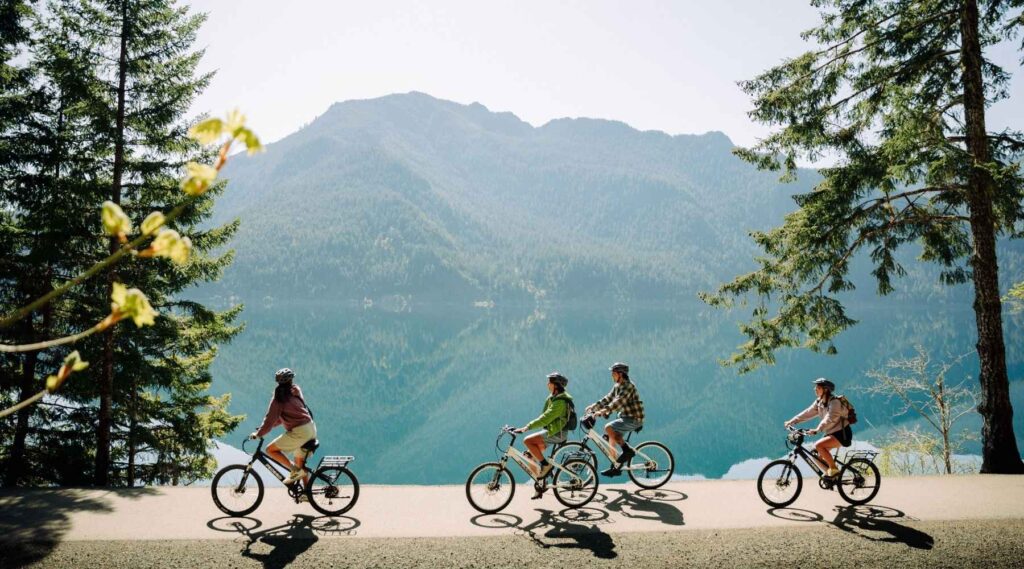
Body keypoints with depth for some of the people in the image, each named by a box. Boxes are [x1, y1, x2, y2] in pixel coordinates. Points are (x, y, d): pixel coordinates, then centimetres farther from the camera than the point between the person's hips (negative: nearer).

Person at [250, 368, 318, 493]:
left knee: (270, 450, 2)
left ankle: (295, 471, -4)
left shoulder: (279, 397, -4)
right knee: (300, 461, 21)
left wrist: (258, 433, 6)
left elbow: (271, 418, -6)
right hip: (311, 428, 8)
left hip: (299, 431, -8)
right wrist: (264, 428, 27)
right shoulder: (295, 392, 17)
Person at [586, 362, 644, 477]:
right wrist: (593, 407, 0)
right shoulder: (617, 386, 12)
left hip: (634, 419, -10)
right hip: (626, 417, 10)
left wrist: (605, 410, -40)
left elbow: (619, 401, -30)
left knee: (608, 428, -19)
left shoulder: (628, 386, -17)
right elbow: (607, 399, 10)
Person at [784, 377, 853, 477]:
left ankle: (834, 469, -13)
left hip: (842, 433, -9)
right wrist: (792, 421, -5)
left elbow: (830, 418, -33)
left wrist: (817, 430, -44)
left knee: (818, 445, -25)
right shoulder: (819, 402, 6)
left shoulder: (834, 401, -20)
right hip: (832, 432, 9)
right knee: (820, 457, 3)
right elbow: (808, 412, 4)